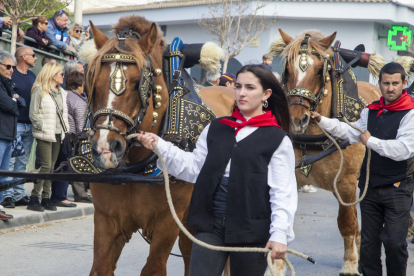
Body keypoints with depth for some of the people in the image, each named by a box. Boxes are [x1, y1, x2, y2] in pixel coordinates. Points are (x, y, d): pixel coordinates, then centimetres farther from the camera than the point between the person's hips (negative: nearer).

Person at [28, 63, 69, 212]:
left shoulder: (62, 93, 16)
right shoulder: (39, 91, -7)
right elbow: (34, 115, -9)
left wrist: (65, 128, 9)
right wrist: (45, 128, -12)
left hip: (58, 134, 7)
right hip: (45, 135, -7)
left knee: (51, 166, 6)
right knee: (46, 166, -12)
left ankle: (46, 198, 11)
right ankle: (34, 198, -7)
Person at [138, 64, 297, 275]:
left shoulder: (278, 140, -2)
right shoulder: (216, 129, 11)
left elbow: (283, 193, -7)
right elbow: (193, 168, 11)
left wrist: (279, 234, -16)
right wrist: (160, 146, 1)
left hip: (251, 231, -3)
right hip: (211, 226, 3)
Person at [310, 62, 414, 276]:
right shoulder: (371, 111, 8)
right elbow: (352, 133, 15)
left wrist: (371, 141, -14)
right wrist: (322, 121, 7)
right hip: (370, 185, 6)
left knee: (394, 242, -4)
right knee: (368, 241, 12)